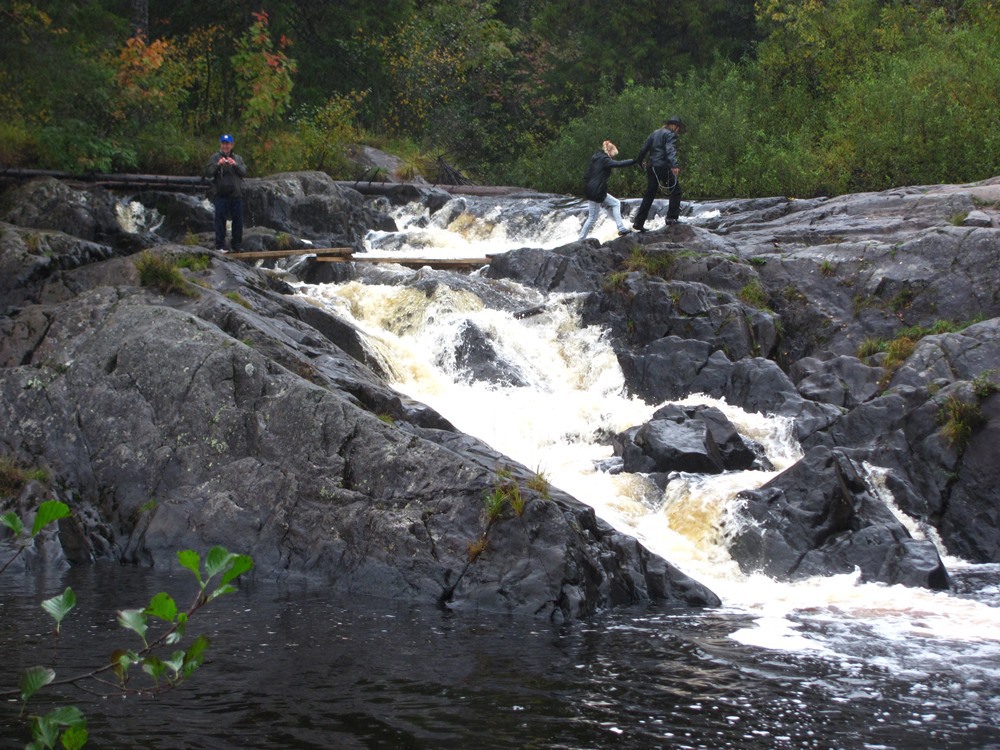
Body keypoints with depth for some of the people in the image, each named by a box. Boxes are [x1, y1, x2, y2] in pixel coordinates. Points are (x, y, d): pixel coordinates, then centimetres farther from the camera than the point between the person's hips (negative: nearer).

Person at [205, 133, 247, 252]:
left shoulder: (237, 158, 14)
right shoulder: (215, 157, 4)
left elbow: (244, 172, 3)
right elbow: (208, 173, -5)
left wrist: (235, 165, -13)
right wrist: (218, 164, -18)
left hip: (236, 194, 4)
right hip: (221, 194, -4)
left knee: (238, 220, 7)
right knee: (220, 220, -4)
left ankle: (237, 246, 15)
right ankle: (220, 246, -1)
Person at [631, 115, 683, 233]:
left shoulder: (655, 133, 19)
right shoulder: (670, 135, -4)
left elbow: (644, 149, 19)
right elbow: (670, 150, -21)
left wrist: (638, 161, 29)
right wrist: (675, 165, -34)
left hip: (651, 168, 8)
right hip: (663, 166, -8)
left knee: (649, 195, 11)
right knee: (675, 190, 4)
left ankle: (638, 223, 8)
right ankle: (671, 217, -4)